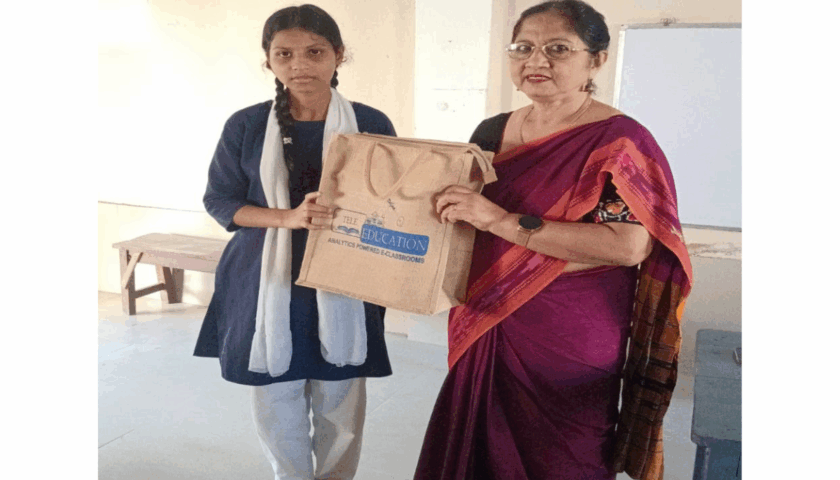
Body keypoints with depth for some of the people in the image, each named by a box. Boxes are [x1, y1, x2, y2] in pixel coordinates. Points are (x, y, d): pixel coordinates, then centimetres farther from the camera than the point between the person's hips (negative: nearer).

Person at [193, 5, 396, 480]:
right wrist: (288, 217, -16)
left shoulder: (372, 124, -3)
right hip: (267, 287, 1)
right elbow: (219, 201, 0)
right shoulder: (245, 125, -3)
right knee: (276, 408, 13)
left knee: (340, 410, 10)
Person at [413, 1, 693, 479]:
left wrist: (500, 220, -27)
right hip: (485, 336, 6)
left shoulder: (619, 140, -11)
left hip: (569, 349, -5)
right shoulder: (493, 132, 7)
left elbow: (628, 245, -25)